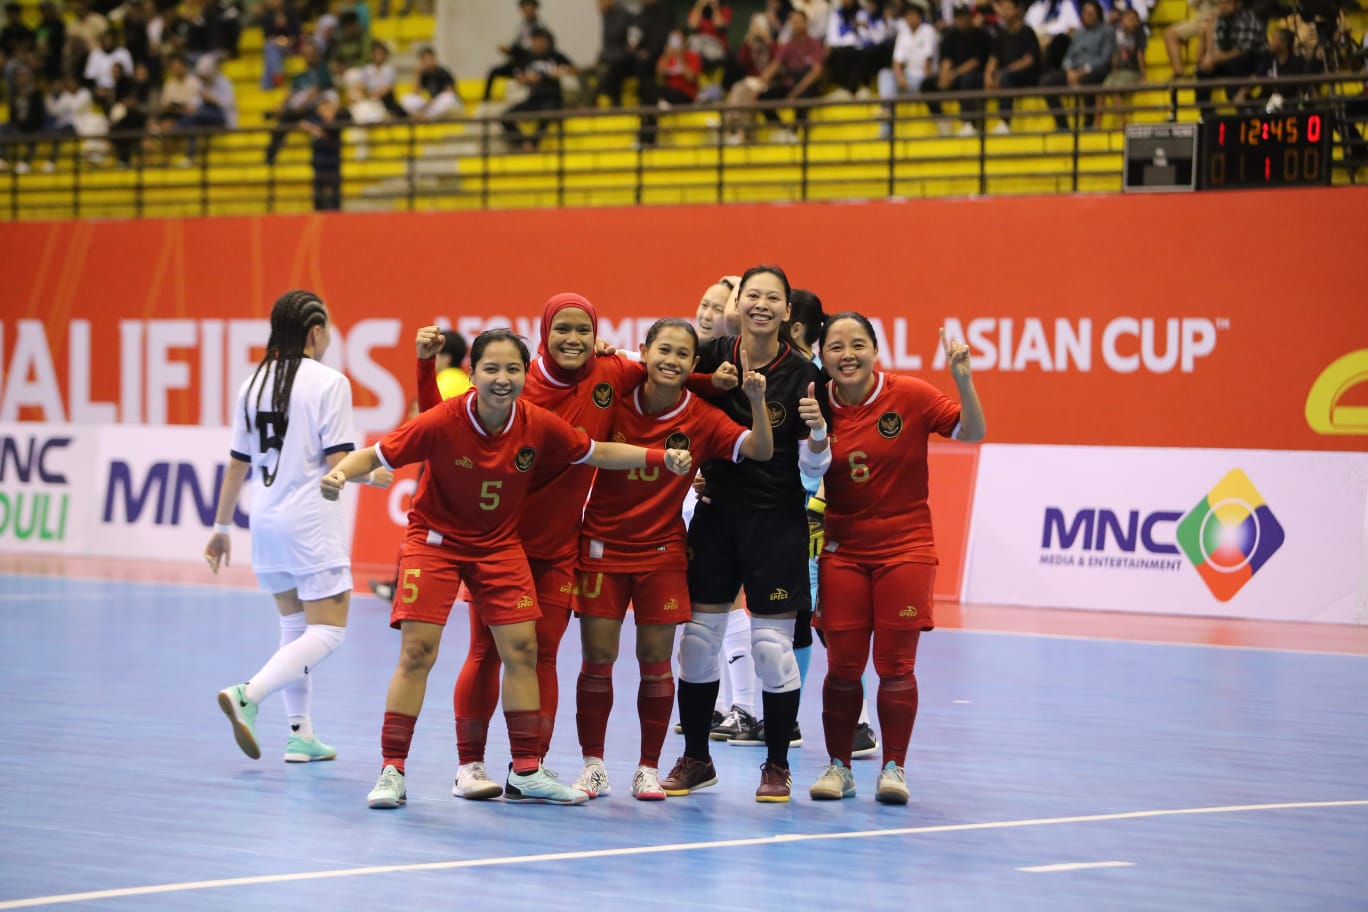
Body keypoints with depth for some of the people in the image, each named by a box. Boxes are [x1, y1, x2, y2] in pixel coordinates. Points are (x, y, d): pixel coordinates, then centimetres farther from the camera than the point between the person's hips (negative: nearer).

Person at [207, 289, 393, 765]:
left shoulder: (254, 383, 7)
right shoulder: (329, 383, -11)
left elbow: (237, 466, 10)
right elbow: (338, 464, -14)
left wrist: (222, 526, 19)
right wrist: (374, 474, 6)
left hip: (267, 523, 7)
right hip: (311, 523, -7)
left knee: (295, 625, 18)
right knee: (328, 631, -3)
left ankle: (300, 733, 15)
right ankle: (248, 694, -22)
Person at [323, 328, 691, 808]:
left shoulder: (540, 426, -14)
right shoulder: (443, 421, -24)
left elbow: (598, 453, 1)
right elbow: (377, 455, -20)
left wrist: (661, 457, -9)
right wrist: (340, 472, -39)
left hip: (499, 544, 4)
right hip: (436, 539, -3)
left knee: (522, 650, -1)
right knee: (416, 651, -12)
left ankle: (526, 773, 11)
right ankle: (392, 772, -3)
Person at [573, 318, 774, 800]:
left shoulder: (702, 419, -6)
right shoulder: (615, 400, -6)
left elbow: (760, 450, -12)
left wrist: (756, 400, -29)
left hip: (661, 552, 0)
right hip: (603, 545, 0)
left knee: (656, 661, 1)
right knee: (597, 659, -1)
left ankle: (648, 768, 12)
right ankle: (592, 764, 11)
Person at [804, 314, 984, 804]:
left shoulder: (910, 396, -8)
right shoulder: (819, 405, -2)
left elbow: (972, 433, -7)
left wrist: (963, 380, -23)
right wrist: (814, 432, -21)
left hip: (905, 548, -2)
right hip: (842, 550, 2)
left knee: (895, 666, -1)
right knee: (842, 665, 2)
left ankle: (894, 768, 11)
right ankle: (838, 766, 16)